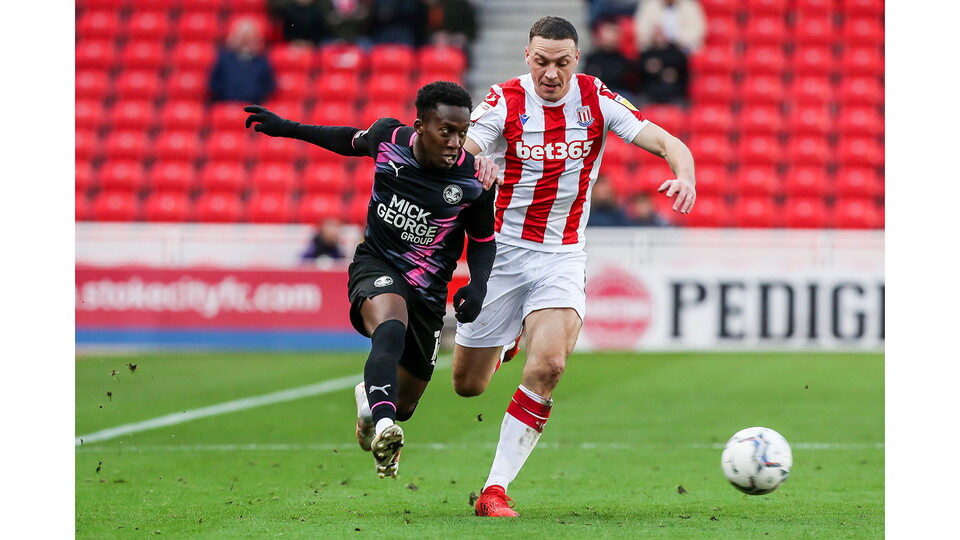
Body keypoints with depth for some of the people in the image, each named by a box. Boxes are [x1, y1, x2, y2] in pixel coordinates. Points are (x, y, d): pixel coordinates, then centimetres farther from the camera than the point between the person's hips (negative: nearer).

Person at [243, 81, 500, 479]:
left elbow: (482, 240, 3)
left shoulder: (473, 180, -13)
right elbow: (354, 141, 14)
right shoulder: (389, 137, -10)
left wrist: (478, 286, -15)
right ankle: (383, 429, -56)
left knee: (404, 404, 10)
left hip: (427, 292, 2)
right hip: (376, 267, -1)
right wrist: (288, 128, 19)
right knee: (391, 330, -38)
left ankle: (370, 397, 48)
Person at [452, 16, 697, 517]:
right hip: (501, 249, 0)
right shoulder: (505, 100, -10)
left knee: (549, 364, -24)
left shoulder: (596, 99, -6)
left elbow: (667, 143, -10)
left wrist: (684, 175, -33)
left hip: (562, 256, 0)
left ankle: (496, 489, -16)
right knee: (468, 386, 7)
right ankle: (506, 338, 45)